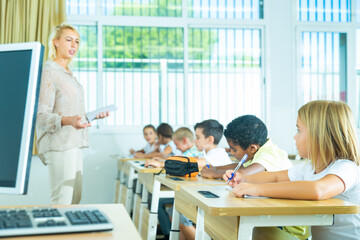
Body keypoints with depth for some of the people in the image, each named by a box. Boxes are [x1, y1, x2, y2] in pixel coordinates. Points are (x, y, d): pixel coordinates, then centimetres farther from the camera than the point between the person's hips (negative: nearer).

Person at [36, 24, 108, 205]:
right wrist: (67, 120, -32)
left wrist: (94, 115, 16)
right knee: (62, 201, -10)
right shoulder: (49, 71, -8)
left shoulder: (68, 73, 21)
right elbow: (41, 115, -16)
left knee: (75, 198, 9)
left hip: (74, 143, 9)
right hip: (59, 144, -9)